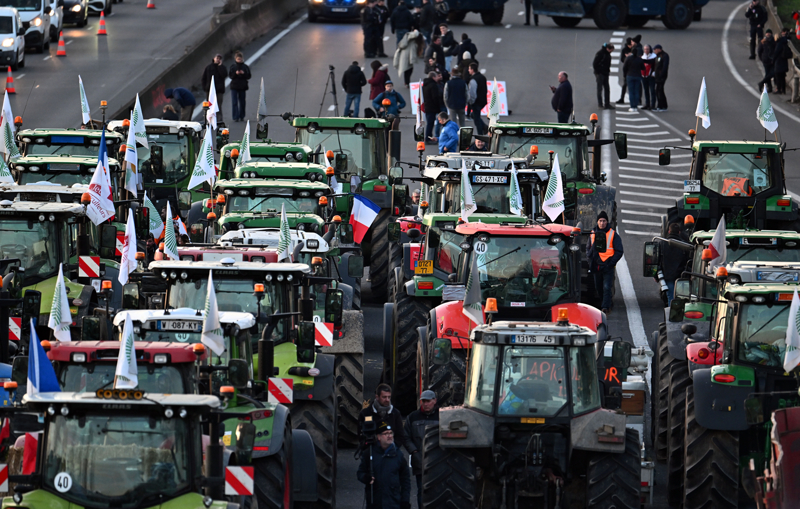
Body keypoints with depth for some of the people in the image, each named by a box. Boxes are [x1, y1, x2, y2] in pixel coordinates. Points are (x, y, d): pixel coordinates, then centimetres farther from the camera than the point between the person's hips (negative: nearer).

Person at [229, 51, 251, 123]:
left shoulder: (246, 67, 5)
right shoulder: (233, 67, 4)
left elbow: (248, 76, 2)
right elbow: (230, 75, -2)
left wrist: (244, 73, -16)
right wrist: (235, 73, -20)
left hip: (243, 87, 1)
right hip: (234, 86, -1)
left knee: (242, 103, 6)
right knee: (234, 103, -7)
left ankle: (241, 116, 18)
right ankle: (236, 117, -8)